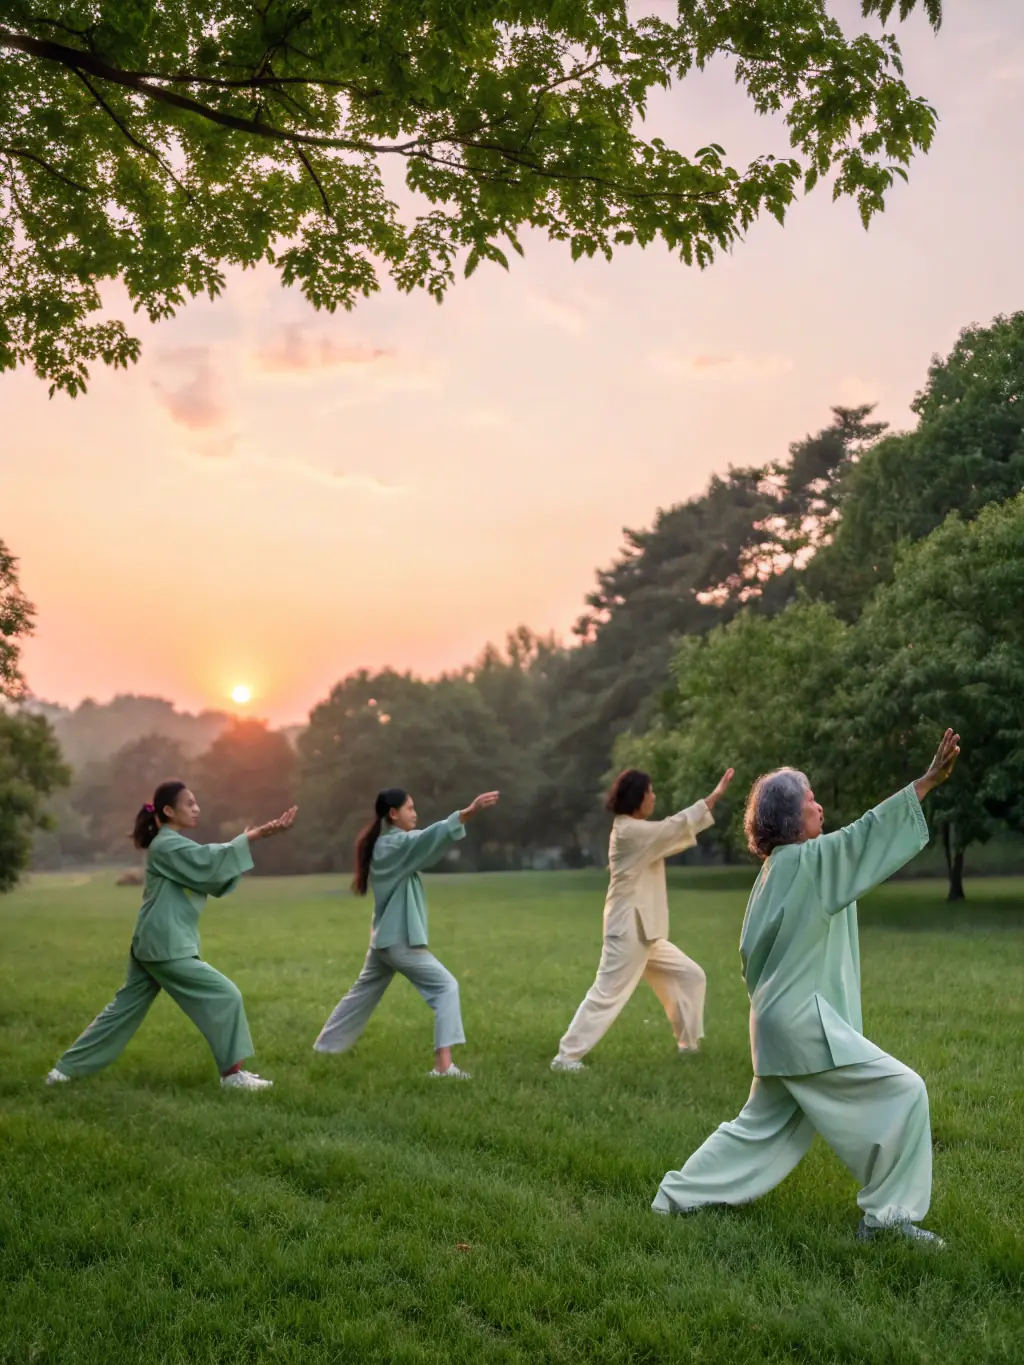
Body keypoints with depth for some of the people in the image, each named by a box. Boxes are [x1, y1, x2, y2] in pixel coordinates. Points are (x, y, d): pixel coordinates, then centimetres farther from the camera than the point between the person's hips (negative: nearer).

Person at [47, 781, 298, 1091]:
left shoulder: (175, 845, 18)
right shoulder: (166, 845, -13)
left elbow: (215, 877, 11)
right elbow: (211, 861, -24)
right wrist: (253, 836, -23)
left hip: (156, 943, 10)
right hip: (165, 946, -10)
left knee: (125, 1009, 15)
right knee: (225, 996, -8)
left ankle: (67, 1068, 22)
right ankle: (232, 1074, -3)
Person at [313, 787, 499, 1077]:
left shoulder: (388, 844, 14)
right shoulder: (394, 844, -16)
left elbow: (425, 848, 14)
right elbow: (430, 836, -31)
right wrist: (470, 811, -42)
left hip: (386, 937, 10)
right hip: (399, 939, -10)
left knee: (363, 995, 21)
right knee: (445, 986, -10)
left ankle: (324, 1048, 31)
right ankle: (443, 1065, -18)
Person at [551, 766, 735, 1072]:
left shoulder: (635, 831, 16)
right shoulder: (629, 832, -16)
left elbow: (671, 836, 20)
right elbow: (677, 826, -17)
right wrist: (716, 795, -13)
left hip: (644, 930, 10)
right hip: (628, 930, -10)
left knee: (690, 976, 15)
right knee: (607, 995, -10)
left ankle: (689, 1044, 24)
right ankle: (566, 1056, -5)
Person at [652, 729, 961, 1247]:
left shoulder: (775, 870, 13)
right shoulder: (806, 861, -14)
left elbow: (751, 952, 18)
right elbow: (866, 834, -22)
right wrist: (929, 780, -25)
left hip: (780, 1019, 10)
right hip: (804, 1021, -10)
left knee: (764, 1125, 20)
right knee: (902, 1092, -7)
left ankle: (679, 1196, 24)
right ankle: (887, 1215, -1)